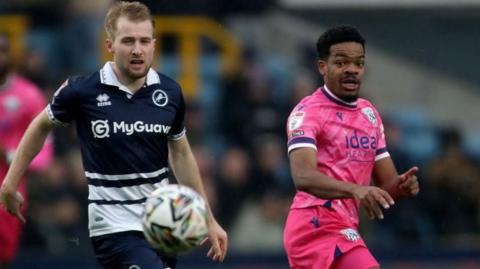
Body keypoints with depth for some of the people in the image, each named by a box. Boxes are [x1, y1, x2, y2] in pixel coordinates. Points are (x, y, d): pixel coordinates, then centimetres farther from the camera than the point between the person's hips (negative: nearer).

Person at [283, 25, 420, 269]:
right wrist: (355, 190, -42)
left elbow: (386, 183, 17)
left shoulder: (369, 114, 17)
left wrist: (402, 185, -8)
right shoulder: (308, 112, -9)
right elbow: (303, 177, -26)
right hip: (319, 224, -9)